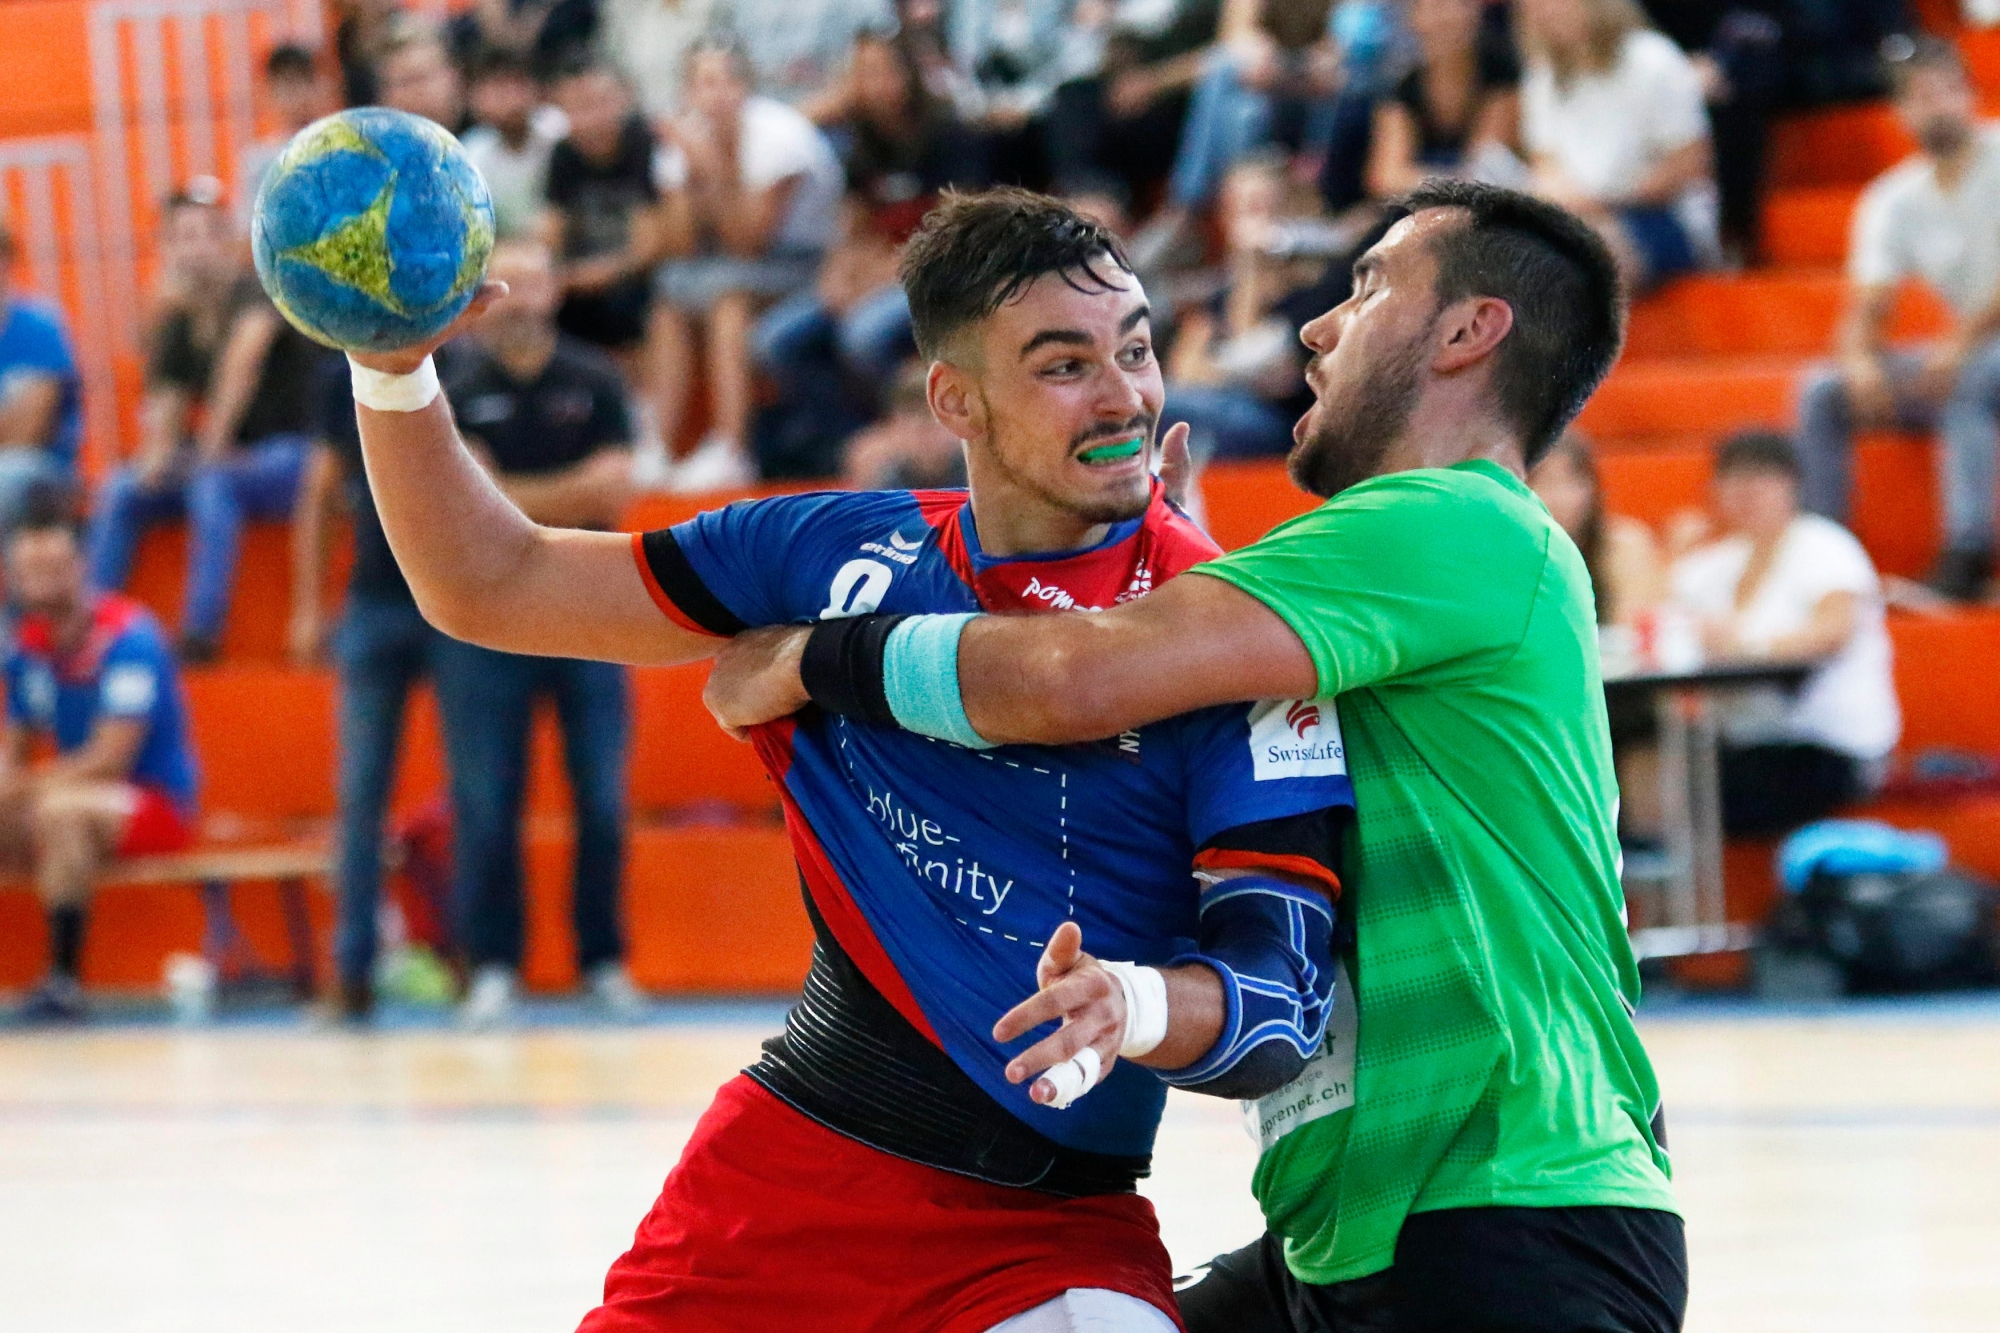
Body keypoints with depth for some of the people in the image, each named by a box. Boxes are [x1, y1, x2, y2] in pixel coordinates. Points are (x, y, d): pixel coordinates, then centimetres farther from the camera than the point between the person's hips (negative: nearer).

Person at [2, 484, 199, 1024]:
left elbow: (109, 759, -23)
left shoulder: (128, 636, -18)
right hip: (85, 798, 7)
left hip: (159, 802, -7)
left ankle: (64, 981, -32)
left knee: (60, 809, -35)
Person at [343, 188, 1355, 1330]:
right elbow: (491, 588, 12)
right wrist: (393, 367, -2)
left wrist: (1135, 1008, -36)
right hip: (780, 1162, 4)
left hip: (1048, 1237, -4)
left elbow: (1286, 1001, -15)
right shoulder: (835, 553, 5)